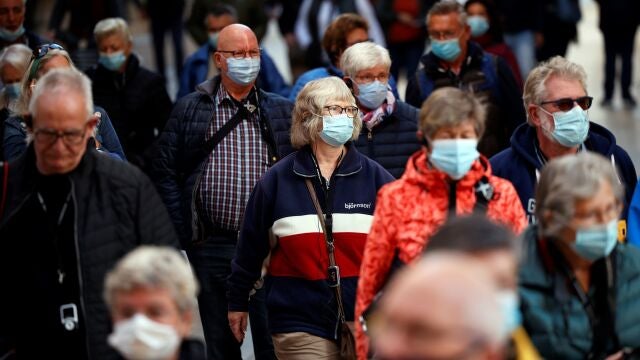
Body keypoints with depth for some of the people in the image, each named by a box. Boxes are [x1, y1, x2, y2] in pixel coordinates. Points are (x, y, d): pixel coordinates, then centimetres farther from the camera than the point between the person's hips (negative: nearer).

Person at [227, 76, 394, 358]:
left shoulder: (375, 177, 4)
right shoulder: (277, 180, 2)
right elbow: (251, 245, 9)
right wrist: (238, 302, 15)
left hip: (366, 321, 2)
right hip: (301, 325, -1)